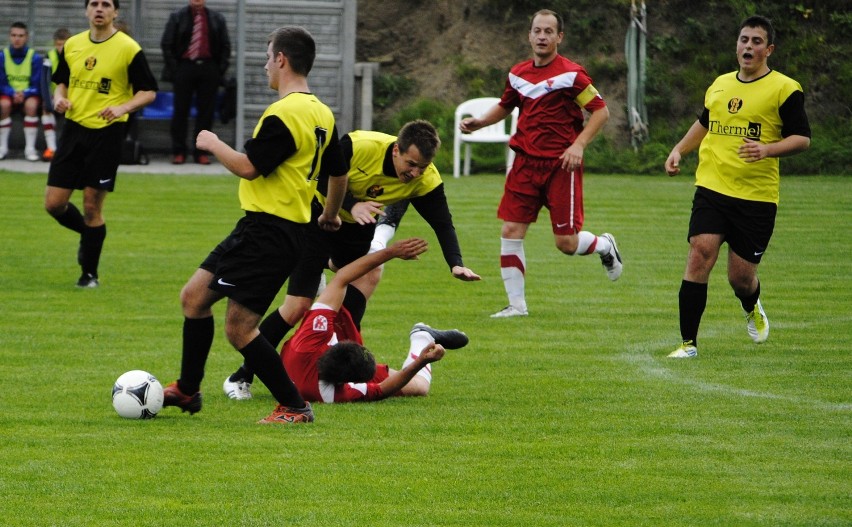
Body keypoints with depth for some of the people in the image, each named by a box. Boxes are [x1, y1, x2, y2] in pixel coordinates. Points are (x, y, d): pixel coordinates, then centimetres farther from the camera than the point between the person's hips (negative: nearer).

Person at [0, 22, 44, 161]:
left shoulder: (35, 58, -8)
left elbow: (36, 86, -7)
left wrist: (24, 94, -26)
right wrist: (13, 93, -24)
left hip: (28, 95, -1)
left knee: (31, 105, -34)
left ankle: (30, 148, -27)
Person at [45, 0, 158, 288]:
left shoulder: (129, 49, -6)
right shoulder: (72, 45, 8)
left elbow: (149, 91, -4)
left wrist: (123, 107, -21)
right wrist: (59, 98, -3)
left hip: (106, 132, -5)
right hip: (73, 129, 5)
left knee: (92, 206, -3)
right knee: (54, 204, 0)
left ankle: (90, 273, 12)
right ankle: (87, 234, 31)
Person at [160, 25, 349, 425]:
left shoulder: (283, 114, -19)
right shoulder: (323, 115, 11)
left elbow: (249, 167, -21)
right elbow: (339, 173, 20)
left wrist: (213, 144, -3)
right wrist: (330, 216, 38)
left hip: (268, 231, -10)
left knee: (239, 329, -8)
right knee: (194, 297, 16)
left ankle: (294, 407, -2)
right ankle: (187, 391, 26)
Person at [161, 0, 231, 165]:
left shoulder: (217, 19, 10)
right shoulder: (177, 17, 7)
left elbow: (225, 46, 11)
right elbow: (166, 44, 5)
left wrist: (221, 70, 1)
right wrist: (173, 69, -3)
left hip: (209, 69, 1)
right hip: (184, 67, -1)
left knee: (206, 112, 0)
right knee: (181, 111, 0)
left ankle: (201, 152, 5)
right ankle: (178, 152, 4)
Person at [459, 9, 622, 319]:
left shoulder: (571, 74, -9)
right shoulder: (518, 74, 8)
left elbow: (601, 111, -6)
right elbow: (504, 107, 25)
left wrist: (578, 145, -16)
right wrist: (478, 123, 8)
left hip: (560, 165, -5)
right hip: (526, 162, 5)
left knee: (566, 242, -4)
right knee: (511, 231, -4)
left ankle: (604, 246, 30)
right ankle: (516, 304, 4)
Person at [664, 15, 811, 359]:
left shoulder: (784, 89, -3)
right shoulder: (719, 85, 13)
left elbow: (802, 139, -5)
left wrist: (767, 149, -22)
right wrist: (679, 151, 15)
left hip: (757, 196, -3)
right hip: (712, 189, 3)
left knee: (741, 277, 1)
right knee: (700, 255, -15)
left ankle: (752, 309, 40)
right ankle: (688, 342, -11)